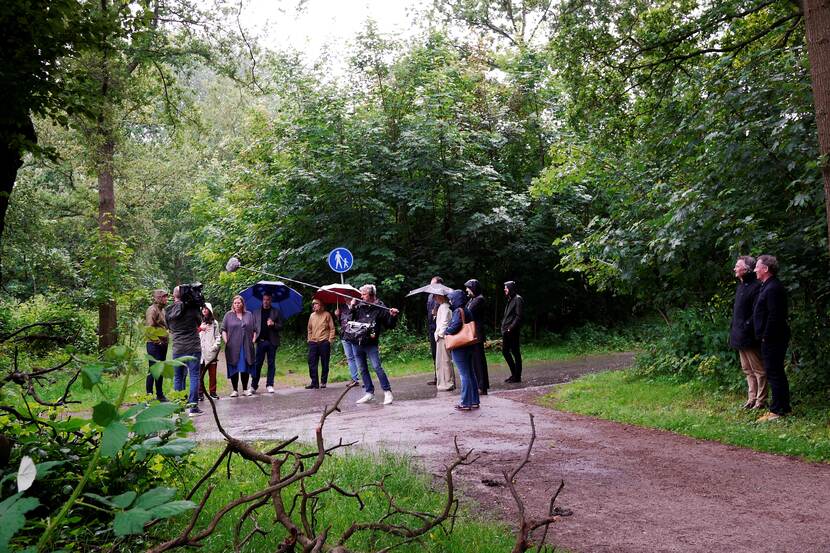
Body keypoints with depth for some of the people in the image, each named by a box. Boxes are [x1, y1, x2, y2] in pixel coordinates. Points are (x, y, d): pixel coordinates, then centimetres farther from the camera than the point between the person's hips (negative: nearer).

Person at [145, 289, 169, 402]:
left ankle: (160, 395, 20)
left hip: (163, 344, 9)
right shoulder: (152, 309, -11)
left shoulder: (162, 310, 17)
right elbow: (149, 327, -19)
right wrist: (156, 340, -18)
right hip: (154, 344, -9)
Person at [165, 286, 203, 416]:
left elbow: (169, 327, 14)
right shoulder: (192, 308, -8)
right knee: (194, 376, 0)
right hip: (193, 348, -3)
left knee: (178, 377, 11)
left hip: (177, 348, 3)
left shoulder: (168, 311, 2)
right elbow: (199, 322, 7)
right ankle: (193, 406, -4)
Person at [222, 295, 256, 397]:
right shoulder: (228, 315, 6)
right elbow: (223, 330, 4)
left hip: (246, 347, 1)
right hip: (233, 347, -1)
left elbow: (254, 330, 12)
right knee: (234, 369, 1)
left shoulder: (249, 315, 12)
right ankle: (235, 390, 7)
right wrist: (226, 341, -6)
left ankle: (245, 389, 15)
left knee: (245, 369, 6)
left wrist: (253, 340, 1)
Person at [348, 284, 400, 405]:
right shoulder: (359, 306, 7)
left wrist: (393, 316, -19)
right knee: (362, 369, 11)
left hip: (370, 344, -5)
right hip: (357, 343, 5)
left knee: (377, 367, -11)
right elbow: (349, 319, 14)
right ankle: (369, 393, 21)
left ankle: (387, 392, -3)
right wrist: (352, 308, 1)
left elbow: (389, 325, -1)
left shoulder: (380, 308, -3)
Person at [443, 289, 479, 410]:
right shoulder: (467, 310, 11)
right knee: (470, 373, 14)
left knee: (464, 374, -4)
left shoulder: (458, 311, -16)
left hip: (459, 347, -9)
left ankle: (465, 403, 2)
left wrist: (446, 331, -7)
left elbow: (455, 327, -27)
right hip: (469, 346, 9)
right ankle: (474, 401, 21)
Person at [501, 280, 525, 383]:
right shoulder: (510, 300, 18)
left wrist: (511, 328, -20)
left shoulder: (518, 299, -10)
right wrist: (503, 327, 11)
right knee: (505, 351, 12)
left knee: (515, 353, -3)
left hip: (513, 332, -10)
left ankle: (517, 376, 4)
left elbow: (519, 317, -17)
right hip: (506, 332, 10)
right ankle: (514, 373, 21)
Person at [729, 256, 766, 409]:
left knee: (758, 369, 0)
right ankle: (752, 398, 24)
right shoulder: (741, 286, 14)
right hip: (740, 336, 10)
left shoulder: (755, 287, -16)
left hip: (750, 337, -10)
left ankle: (761, 400, 7)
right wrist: (733, 329, 12)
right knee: (747, 370, 16)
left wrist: (746, 327, -21)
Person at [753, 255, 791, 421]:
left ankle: (777, 410, -2)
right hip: (771, 339, 11)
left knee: (774, 374, -6)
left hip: (772, 339, -11)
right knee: (778, 373, 16)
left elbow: (774, 316, -23)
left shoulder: (773, 288, -19)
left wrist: (766, 337, -19)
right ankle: (783, 407, 25)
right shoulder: (768, 286, 14)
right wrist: (764, 336, 18)